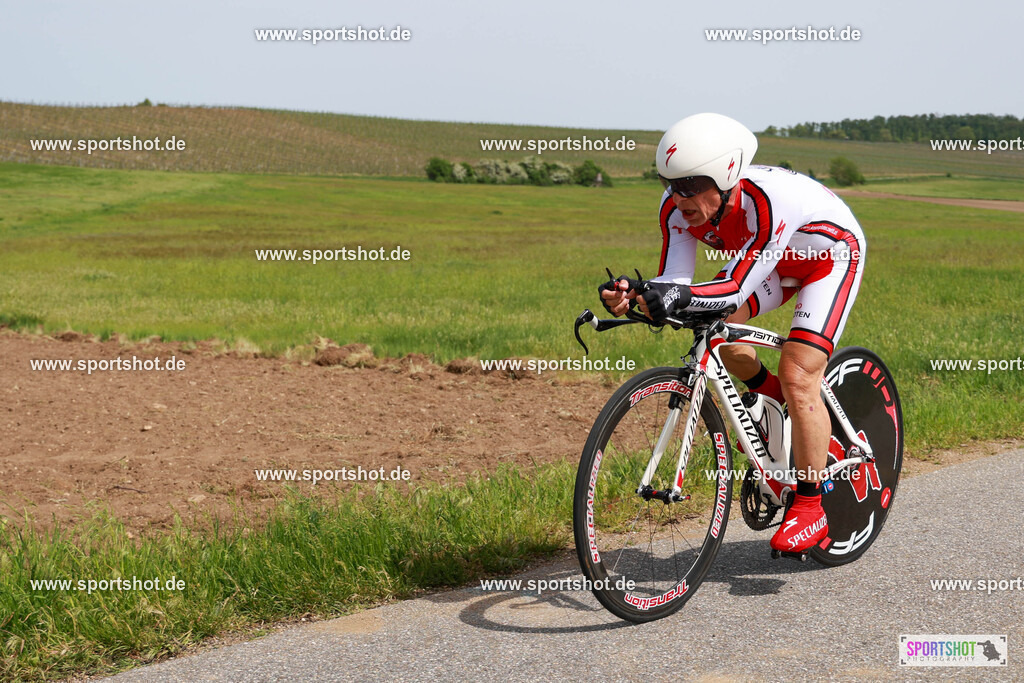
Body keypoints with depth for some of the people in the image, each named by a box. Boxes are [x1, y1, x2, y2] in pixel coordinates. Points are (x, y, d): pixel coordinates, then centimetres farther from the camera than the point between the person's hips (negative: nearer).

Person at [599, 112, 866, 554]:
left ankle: (810, 508, -10)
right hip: (773, 261, 6)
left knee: (798, 375, -19)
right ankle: (773, 401, 12)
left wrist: (682, 296, -59)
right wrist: (631, 294, -46)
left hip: (831, 254, -6)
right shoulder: (678, 207, -23)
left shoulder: (770, 200, -41)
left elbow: (738, 289, -42)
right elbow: (675, 284, -25)